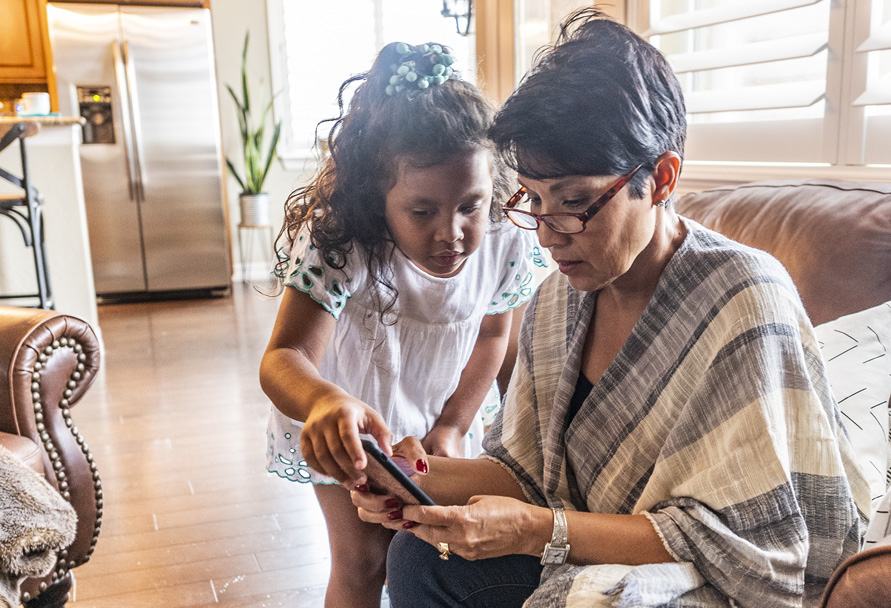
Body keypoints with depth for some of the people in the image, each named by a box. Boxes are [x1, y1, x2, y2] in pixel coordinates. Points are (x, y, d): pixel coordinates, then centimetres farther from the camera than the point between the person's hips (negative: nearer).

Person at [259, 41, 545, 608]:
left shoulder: (507, 245, -24)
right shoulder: (338, 243, -36)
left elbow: (493, 333, -5)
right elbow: (284, 358, -45)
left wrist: (453, 425, -10)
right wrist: (324, 401, -68)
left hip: (442, 417, 3)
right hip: (344, 429, -3)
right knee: (363, 559, 5)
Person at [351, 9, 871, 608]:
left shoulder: (744, 300, -23)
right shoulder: (557, 300, -2)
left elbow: (746, 544, -24)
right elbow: (531, 472, 3)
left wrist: (540, 530, -30)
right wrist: (430, 478, -18)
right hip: (592, 558, 6)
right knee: (421, 557, -8)